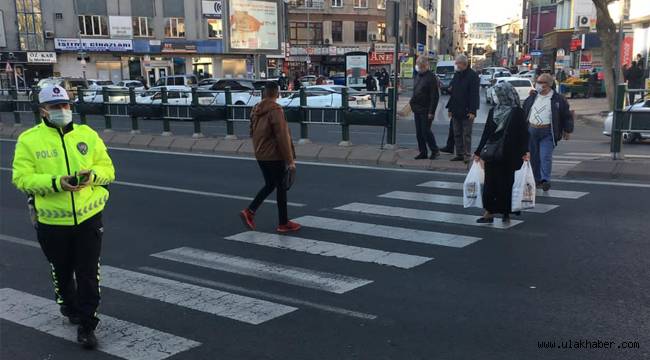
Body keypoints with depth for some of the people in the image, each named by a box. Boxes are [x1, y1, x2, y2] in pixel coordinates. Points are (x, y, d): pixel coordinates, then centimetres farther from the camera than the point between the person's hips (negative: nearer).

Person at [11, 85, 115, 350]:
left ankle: (86, 326, 11)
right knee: (62, 271, 19)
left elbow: (107, 169, 6)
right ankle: (70, 308, 46)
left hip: (89, 217, 0)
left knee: (88, 274, 1)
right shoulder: (29, 139, -3)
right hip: (52, 221, 0)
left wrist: (93, 175, -17)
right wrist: (56, 183, -23)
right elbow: (21, 177, -9)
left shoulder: (87, 134, 3)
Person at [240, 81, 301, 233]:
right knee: (281, 187, 4)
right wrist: (290, 160, -18)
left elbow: (253, 132, 16)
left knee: (269, 185, 19)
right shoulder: (275, 110, -18)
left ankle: (249, 211, 7)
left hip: (260, 155, 8)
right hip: (274, 156, -8)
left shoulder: (256, 109, 8)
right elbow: (282, 137, -20)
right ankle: (283, 223, 12)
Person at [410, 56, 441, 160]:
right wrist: (412, 102, 11)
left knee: (426, 131, -6)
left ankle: (435, 151, 9)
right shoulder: (418, 76, 14)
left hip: (426, 110, -8)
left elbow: (435, 96, -15)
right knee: (419, 132, 9)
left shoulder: (431, 77, -12)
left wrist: (431, 112, -19)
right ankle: (423, 152, 17)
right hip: (417, 109, 8)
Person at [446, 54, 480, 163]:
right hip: (456, 111, 7)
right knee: (457, 134, 9)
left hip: (467, 112, -7)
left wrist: (472, 111, -19)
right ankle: (459, 154, 16)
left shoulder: (472, 75, -8)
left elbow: (474, 94, -13)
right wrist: (450, 108, 14)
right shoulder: (456, 75, 14)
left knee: (466, 135, -3)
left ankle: (467, 155, 1)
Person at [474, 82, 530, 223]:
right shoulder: (493, 111, 8)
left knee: (506, 182, 4)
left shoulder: (518, 112, -6)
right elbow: (486, 133, 11)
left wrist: (525, 151, -18)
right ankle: (489, 211, 7)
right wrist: (479, 152, 11)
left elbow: (524, 133, -8)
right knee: (490, 181, 2)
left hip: (509, 155, -4)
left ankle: (506, 212, 16)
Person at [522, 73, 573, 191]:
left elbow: (567, 115, 6)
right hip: (531, 131, 5)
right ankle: (537, 179, 21)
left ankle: (545, 180, -14)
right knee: (533, 157, 8)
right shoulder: (532, 98, 11)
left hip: (547, 132, -4)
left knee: (545, 157, -14)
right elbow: (523, 112, 20)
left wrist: (567, 131, 5)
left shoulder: (558, 99, -1)